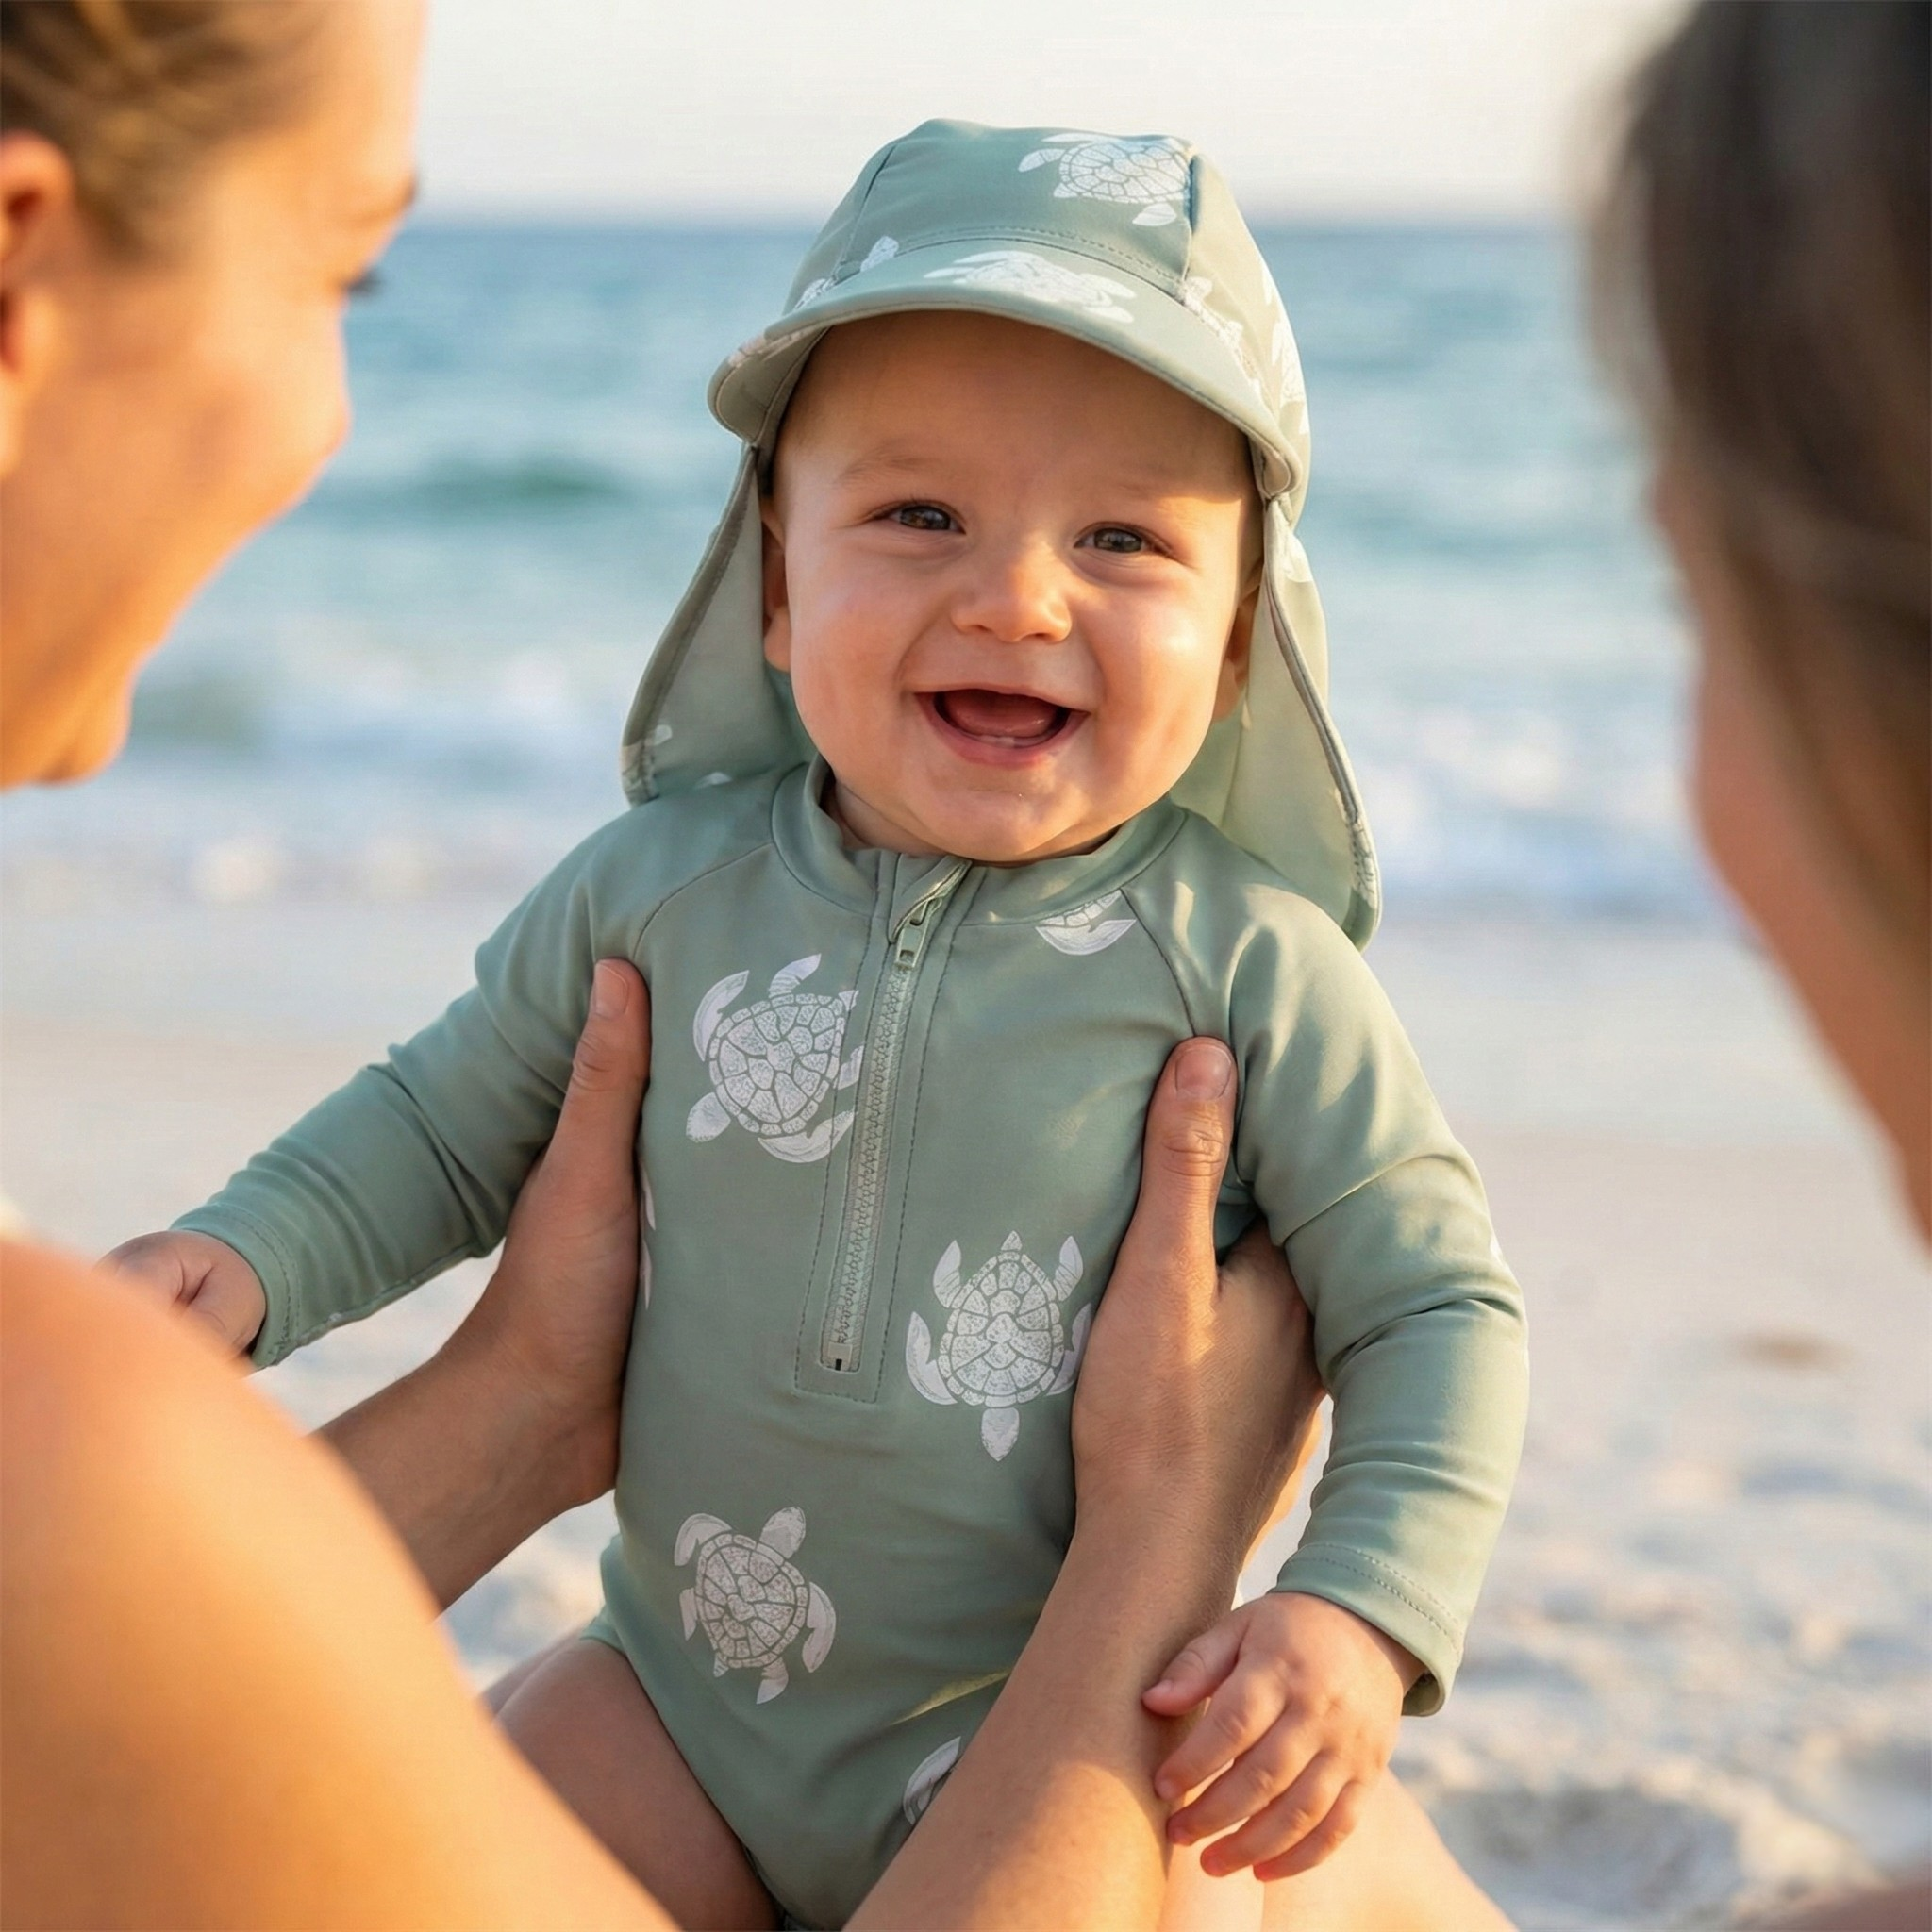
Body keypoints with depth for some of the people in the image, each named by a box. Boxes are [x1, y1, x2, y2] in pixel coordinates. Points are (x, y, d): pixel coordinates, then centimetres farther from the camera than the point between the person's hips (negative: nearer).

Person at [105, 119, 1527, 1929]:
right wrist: (247, 1256, -6)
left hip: (1062, 1731, -3)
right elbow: (448, 1123, 10)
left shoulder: (1241, 957, -15)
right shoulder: (666, 883, -6)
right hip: (686, 1687, 3)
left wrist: (1362, 1611, -23)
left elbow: (1434, 1302, -10)